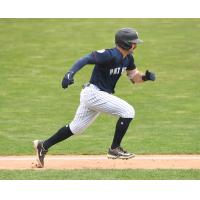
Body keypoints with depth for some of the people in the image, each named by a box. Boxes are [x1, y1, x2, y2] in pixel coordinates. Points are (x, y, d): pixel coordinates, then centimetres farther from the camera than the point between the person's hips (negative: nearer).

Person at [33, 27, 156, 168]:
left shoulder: (128, 58, 8)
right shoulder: (110, 55, -21)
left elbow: (134, 77, 16)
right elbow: (86, 59, -27)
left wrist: (145, 77, -6)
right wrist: (71, 73, -41)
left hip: (92, 95, 10)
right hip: (94, 93, -10)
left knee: (76, 128, 16)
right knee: (128, 111, -13)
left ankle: (43, 146, 23)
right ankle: (115, 149, -6)